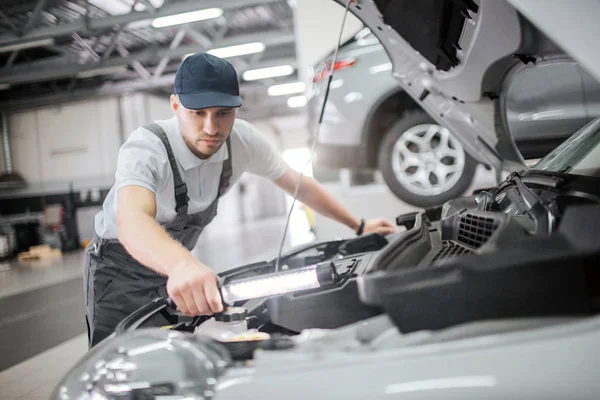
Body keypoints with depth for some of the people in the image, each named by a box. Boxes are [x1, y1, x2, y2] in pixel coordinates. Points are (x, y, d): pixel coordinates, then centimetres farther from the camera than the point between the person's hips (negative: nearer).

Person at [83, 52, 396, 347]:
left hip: (173, 265, 5)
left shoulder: (243, 140, -17)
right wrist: (182, 265, -74)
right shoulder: (145, 150, -33)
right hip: (119, 265, -4)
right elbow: (132, 221, -53)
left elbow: (300, 186, -4)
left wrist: (359, 226, 0)